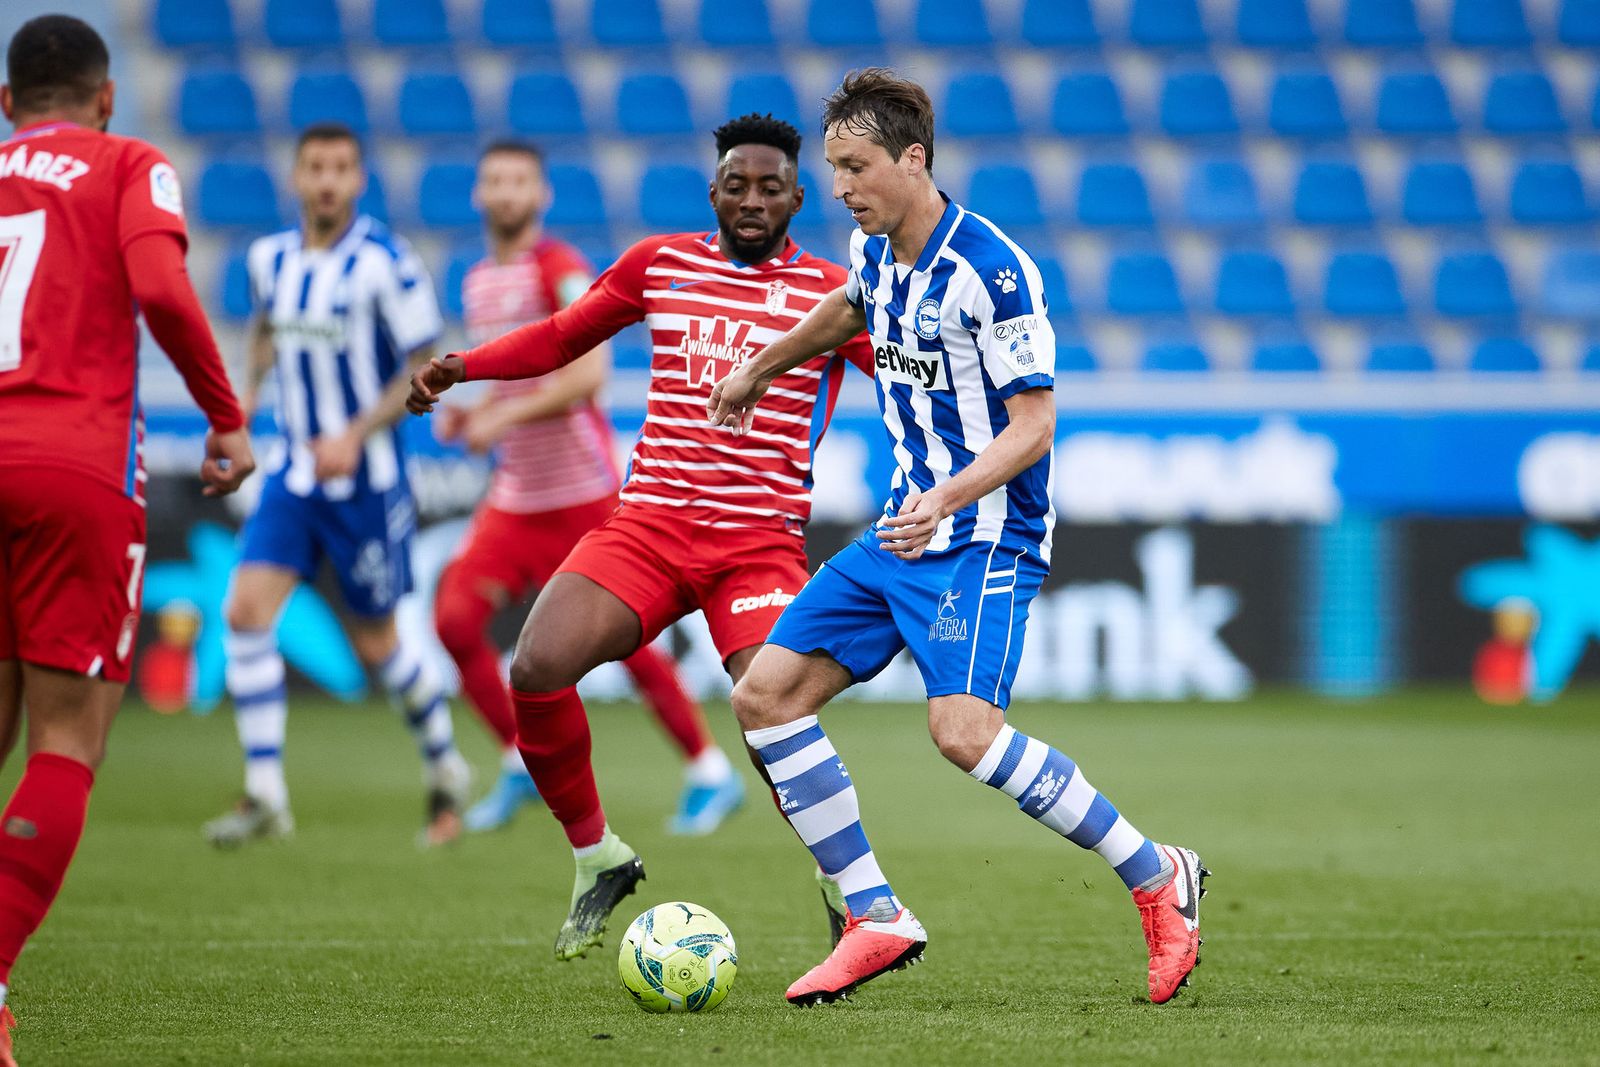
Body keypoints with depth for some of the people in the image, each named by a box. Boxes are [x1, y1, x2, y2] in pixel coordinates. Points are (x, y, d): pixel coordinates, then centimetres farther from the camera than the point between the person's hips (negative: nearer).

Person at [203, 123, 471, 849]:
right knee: (247, 611, -13)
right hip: (293, 475, 5)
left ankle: (445, 770, 32)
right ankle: (265, 796, -10)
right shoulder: (269, 258, 2)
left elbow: (425, 370, -12)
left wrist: (355, 435, -23)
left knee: (375, 642, 6)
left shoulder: (385, 264, -15)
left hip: (367, 480, -5)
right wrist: (247, 393, 8)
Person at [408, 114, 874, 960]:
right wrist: (459, 367, 8)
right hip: (648, 523, 3)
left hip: (761, 541, -3)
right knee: (535, 670, -19)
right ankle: (596, 856, 4)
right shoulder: (660, 264, 13)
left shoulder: (830, 293, 5)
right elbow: (560, 338, 22)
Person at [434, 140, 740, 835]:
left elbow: (587, 372, -24)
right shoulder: (478, 283, 12)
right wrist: (468, 416, 5)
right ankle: (522, 764, 6)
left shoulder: (560, 270, -12)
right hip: (515, 494, 7)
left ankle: (711, 773, 10)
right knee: (455, 618, -8)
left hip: (581, 491, -7)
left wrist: (504, 419, -25)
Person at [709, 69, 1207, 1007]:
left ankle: (1157, 877, -9)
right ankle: (878, 920, 6)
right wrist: (760, 371, 43)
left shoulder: (990, 269, -19)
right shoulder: (876, 251, 6)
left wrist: (948, 497, -35)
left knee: (963, 730, -26)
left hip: (985, 538, -9)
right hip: (903, 534, 9)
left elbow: (1033, 426, -20)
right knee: (767, 694, 1)